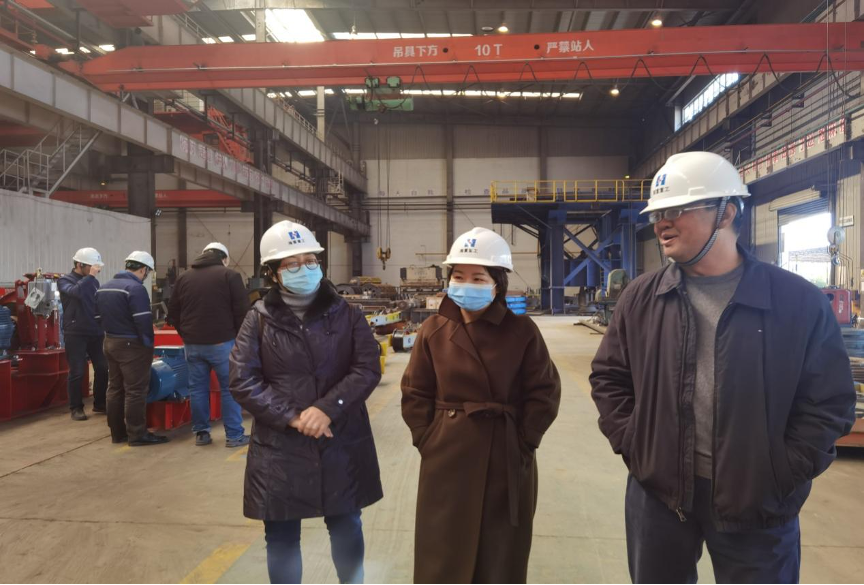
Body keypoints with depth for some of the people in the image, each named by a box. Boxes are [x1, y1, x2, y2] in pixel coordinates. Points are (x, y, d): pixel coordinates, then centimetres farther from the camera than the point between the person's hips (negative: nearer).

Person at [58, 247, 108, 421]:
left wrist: (104, 328, 13)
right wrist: (90, 276, -22)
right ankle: (76, 408, 11)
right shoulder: (65, 281, -4)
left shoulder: (93, 282, 12)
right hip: (75, 334, -5)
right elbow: (75, 292, -28)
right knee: (77, 372, -2)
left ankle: (99, 404, 18)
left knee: (102, 369, 5)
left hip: (95, 333, 5)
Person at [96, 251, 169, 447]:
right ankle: (137, 434, 1)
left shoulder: (104, 288, 12)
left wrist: (111, 333, 17)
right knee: (135, 391, -3)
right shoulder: (135, 288, -18)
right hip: (131, 345, -9)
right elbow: (143, 321, -23)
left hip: (110, 342, 9)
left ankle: (117, 432, 22)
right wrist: (149, 343, -12)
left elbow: (98, 316, 15)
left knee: (115, 388, 14)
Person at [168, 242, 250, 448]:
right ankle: (234, 435, 6)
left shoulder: (184, 277, 10)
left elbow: (173, 313, 14)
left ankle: (201, 433, 18)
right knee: (230, 388, 3)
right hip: (222, 342, -4)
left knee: (198, 389, 12)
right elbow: (242, 312, -8)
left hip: (193, 344, 5)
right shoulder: (229, 275, -5)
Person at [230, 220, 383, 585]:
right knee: (281, 536, 12)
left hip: (341, 444, 1)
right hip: (279, 447, 0)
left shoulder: (345, 314, 1)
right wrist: (292, 417, -16)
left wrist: (328, 408, -19)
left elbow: (368, 368, -6)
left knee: (346, 526, 16)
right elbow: (242, 382, -6)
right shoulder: (259, 320, -1)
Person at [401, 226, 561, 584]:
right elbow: (415, 395, 3)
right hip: (447, 459, 1)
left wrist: (523, 442, -7)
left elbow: (544, 393, -3)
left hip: (507, 461, -1)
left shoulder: (522, 331, -7)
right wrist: (427, 441, -4)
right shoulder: (434, 330, -2)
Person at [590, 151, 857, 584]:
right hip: (657, 492, 2)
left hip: (757, 503, -2)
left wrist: (782, 478, -8)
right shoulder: (642, 298, -1)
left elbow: (828, 402, -3)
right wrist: (630, 444, -3)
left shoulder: (799, 301, -7)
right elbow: (608, 377, 7)